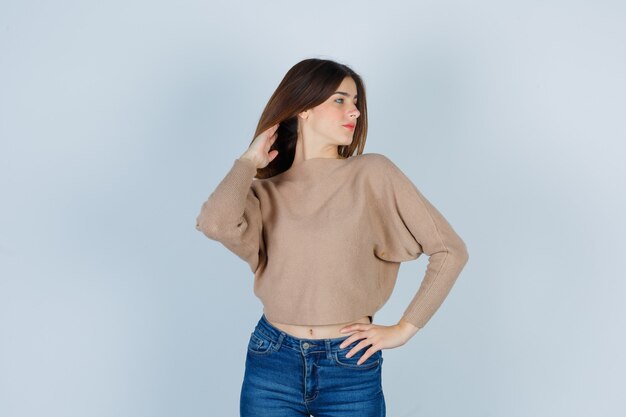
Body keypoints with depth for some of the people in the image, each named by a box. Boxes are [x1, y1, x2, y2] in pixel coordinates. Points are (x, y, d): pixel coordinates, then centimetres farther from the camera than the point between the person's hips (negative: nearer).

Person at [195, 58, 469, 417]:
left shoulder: (373, 173, -4)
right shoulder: (265, 192, 1)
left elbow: (451, 250, -4)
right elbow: (216, 224, -22)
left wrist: (404, 329, -5)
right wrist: (250, 160, -7)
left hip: (352, 368, -1)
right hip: (273, 364, 1)